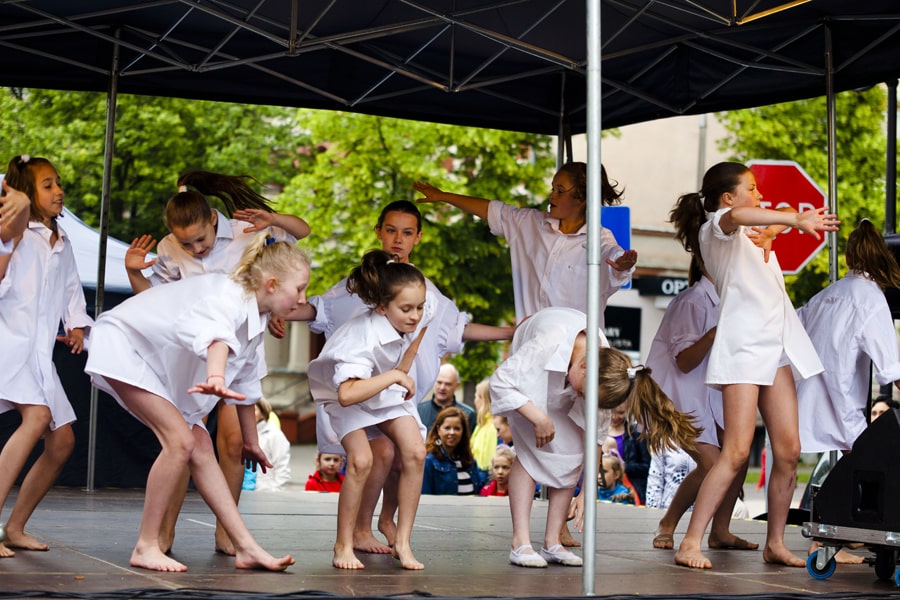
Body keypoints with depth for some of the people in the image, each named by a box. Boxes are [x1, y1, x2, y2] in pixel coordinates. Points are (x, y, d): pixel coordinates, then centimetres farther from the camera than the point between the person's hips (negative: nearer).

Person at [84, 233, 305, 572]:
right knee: (179, 440, -20)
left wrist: (251, 441, 25)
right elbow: (216, 336, -55)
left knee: (201, 446, 3)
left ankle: (246, 548, 3)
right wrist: (216, 379, -76)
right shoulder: (230, 298, -30)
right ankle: (146, 547, -11)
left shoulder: (256, 320, 1)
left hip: (163, 367, 10)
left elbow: (246, 382, 16)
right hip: (124, 345, -10)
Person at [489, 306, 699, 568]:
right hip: (533, 378, -3)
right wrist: (539, 418, -37)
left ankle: (552, 542, -9)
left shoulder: (604, 369, -29)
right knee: (530, 450, -20)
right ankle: (521, 543, -21)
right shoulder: (548, 343, -44)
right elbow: (500, 382, -34)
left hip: (563, 390, 3)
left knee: (572, 453, -13)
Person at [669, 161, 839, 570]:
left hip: (776, 346, 8)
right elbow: (737, 217, -25)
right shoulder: (714, 227, -1)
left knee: (789, 449, 1)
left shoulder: (755, 237, 26)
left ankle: (775, 543, 11)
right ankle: (690, 544, -14)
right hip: (742, 346, -8)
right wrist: (796, 220, -36)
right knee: (737, 451, -15)